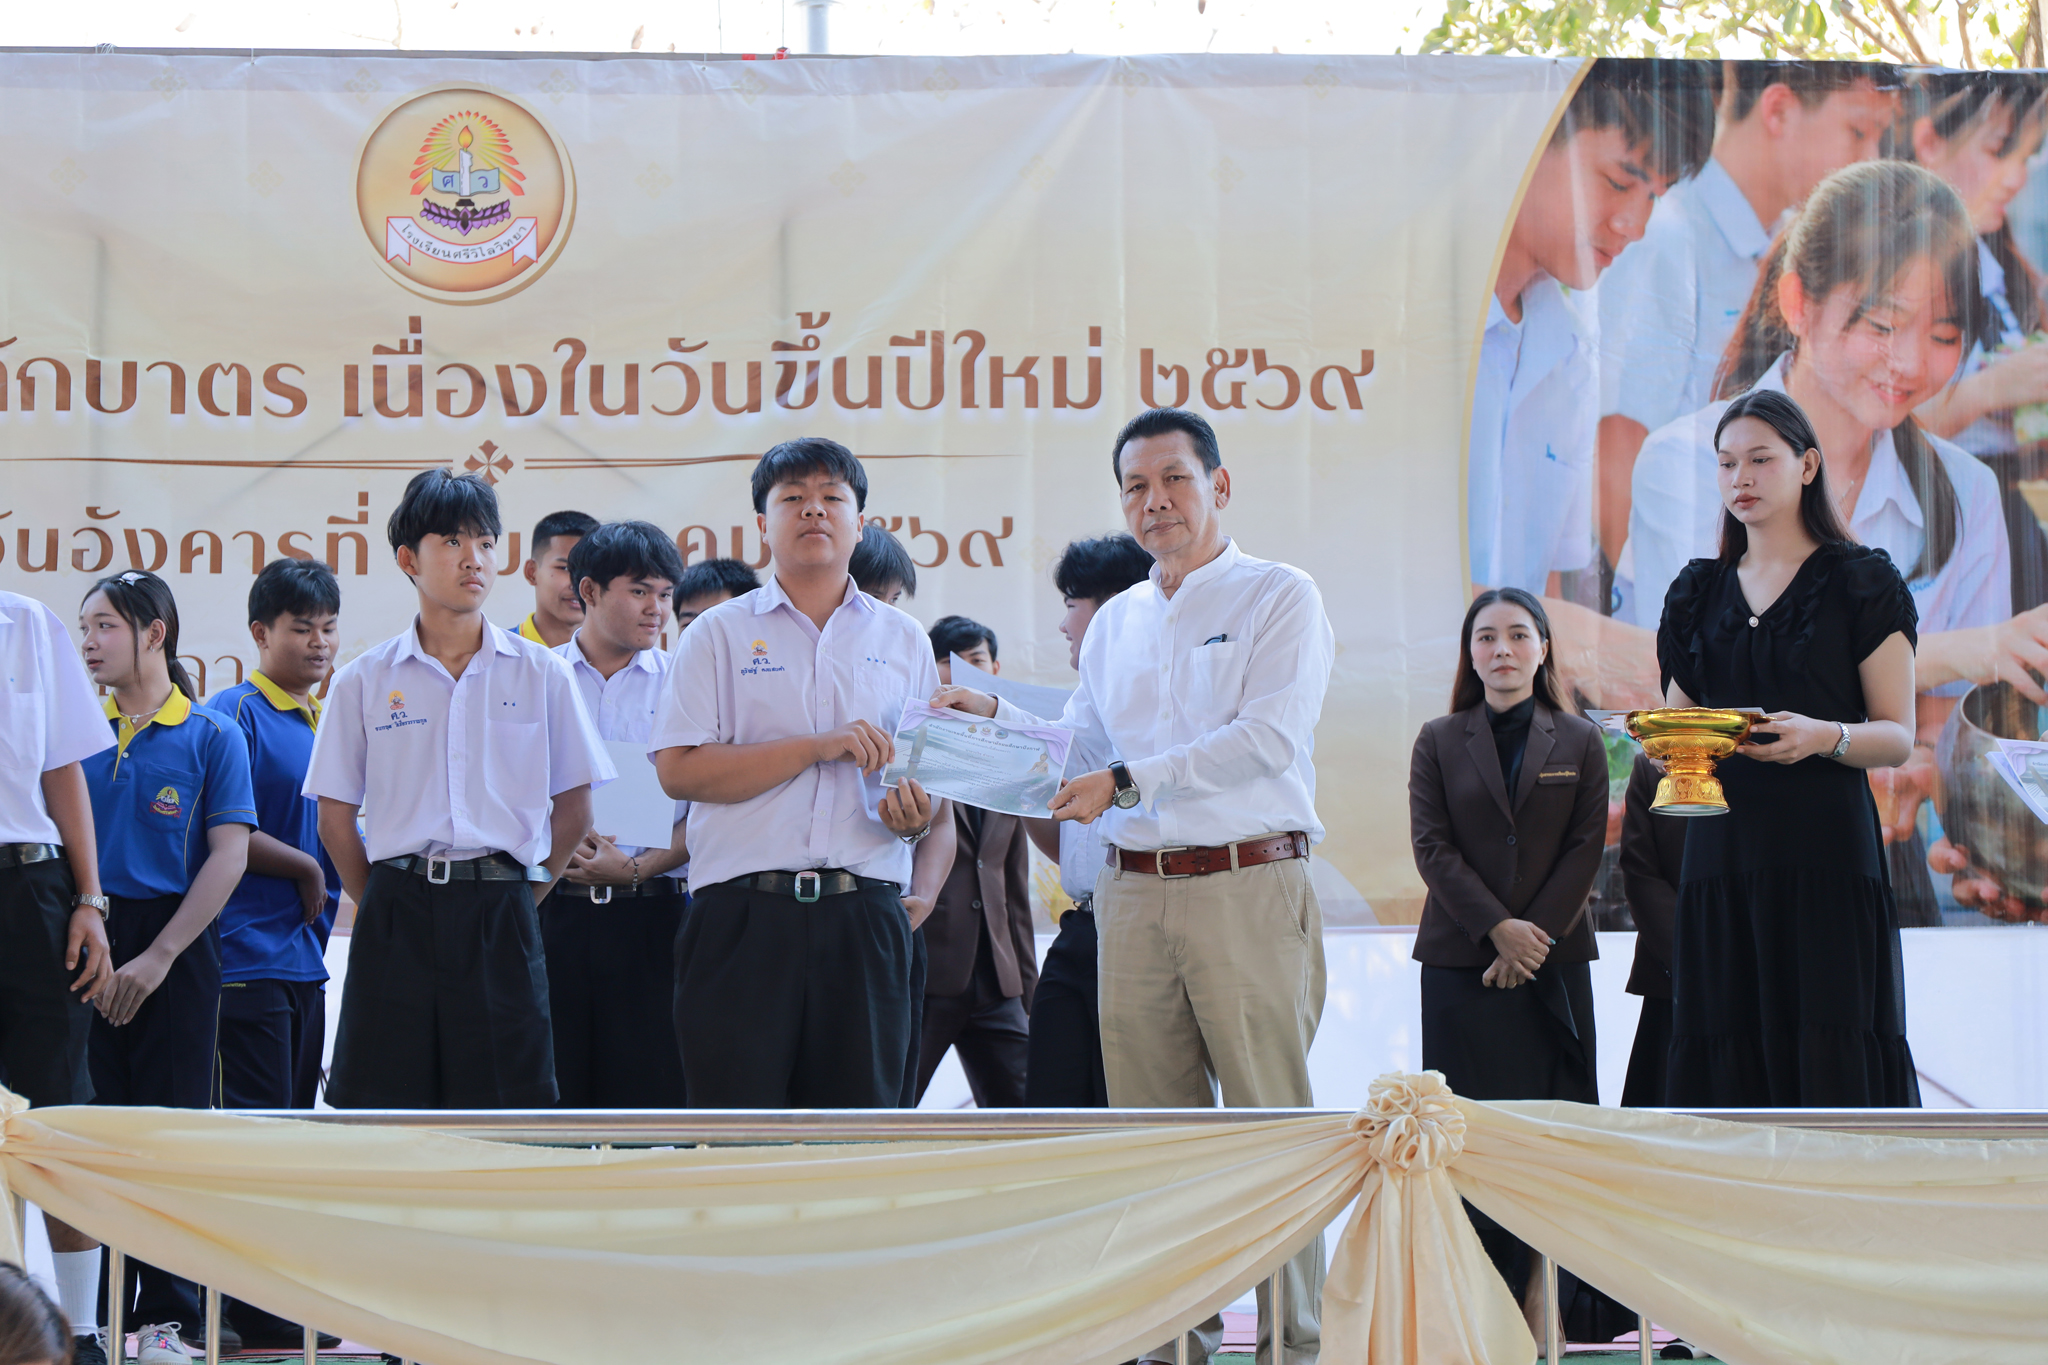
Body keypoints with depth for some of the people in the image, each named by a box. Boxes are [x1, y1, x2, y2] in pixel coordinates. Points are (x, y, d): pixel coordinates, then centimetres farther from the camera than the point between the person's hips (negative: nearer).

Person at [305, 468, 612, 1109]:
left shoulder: (541, 673, 7)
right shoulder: (364, 680, 7)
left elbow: (573, 811, 9)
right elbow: (336, 818, 9)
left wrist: (520, 900, 7)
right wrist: (381, 904, 6)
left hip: (500, 918, 0)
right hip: (397, 921, 0)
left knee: (504, 1105, -2)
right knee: (385, 1101, -2)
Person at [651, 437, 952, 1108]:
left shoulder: (903, 640, 16)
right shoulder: (719, 635, 8)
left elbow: (931, 789, 19)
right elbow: (679, 770, -5)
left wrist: (918, 817, -5)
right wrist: (820, 746, -11)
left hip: (864, 921, 2)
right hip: (745, 917, -2)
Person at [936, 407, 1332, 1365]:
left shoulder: (1279, 598, -1)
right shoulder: (1115, 624, 19)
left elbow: (1269, 737, -13)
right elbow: (1083, 749, 23)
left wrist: (1128, 781, -16)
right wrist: (995, 717, 8)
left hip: (1248, 890, -6)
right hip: (1132, 894, 6)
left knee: (1270, 1118, -5)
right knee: (1155, 1128, 6)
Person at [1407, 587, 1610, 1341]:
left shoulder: (1578, 742, 7)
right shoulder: (1439, 742, 7)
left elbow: (1585, 848, 1)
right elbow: (1432, 846, -1)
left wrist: (1536, 934, -10)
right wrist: (1498, 928, -11)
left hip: (1553, 961, 0)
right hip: (1461, 964, 0)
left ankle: (1537, 1293, 1)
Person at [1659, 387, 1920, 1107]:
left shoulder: (1860, 582, 3)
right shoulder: (1701, 593, 17)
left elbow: (1898, 737, 0)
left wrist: (1825, 736, -20)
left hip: (1825, 852, -4)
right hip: (1721, 852, 4)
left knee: (1831, 1071, -11)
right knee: (1731, 1068, -2)